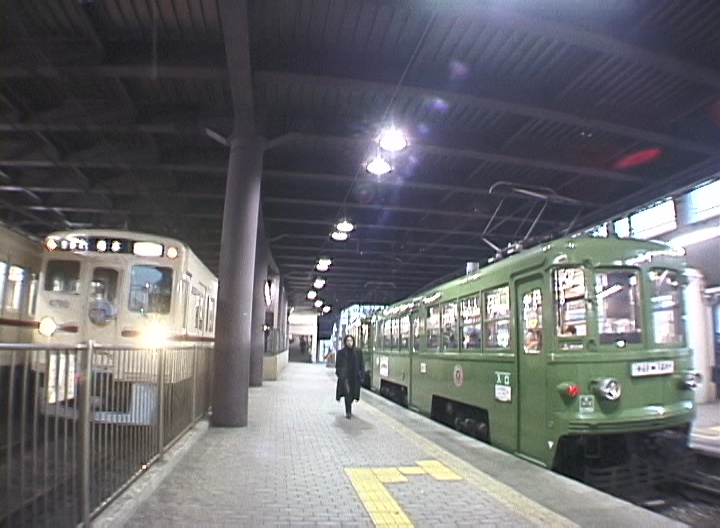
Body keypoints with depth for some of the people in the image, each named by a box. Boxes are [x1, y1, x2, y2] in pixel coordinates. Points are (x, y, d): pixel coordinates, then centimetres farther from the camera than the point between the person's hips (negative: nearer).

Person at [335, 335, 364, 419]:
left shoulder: (358, 352, 5)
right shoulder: (341, 352, 1)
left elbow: (361, 364, 6)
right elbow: (337, 364, 3)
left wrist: (361, 375, 1)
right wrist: (339, 374, -6)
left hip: (355, 377, 3)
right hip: (344, 376, -2)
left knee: (352, 394, 10)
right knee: (347, 393, -15)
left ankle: (348, 409, 36)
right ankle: (348, 412, -9)